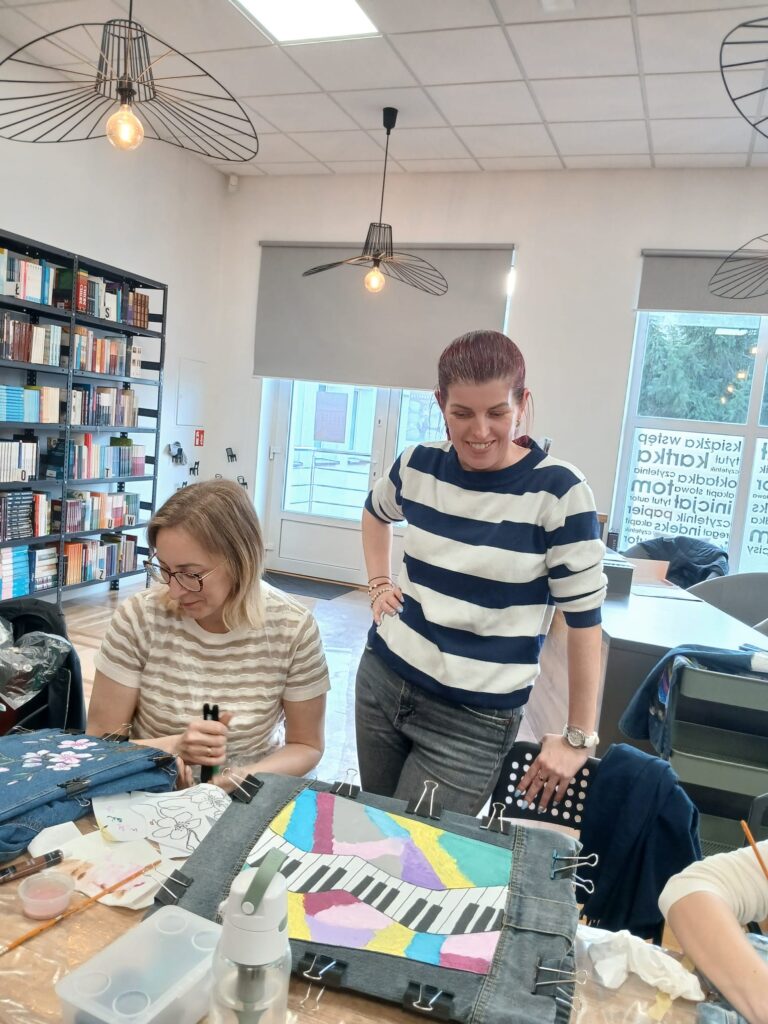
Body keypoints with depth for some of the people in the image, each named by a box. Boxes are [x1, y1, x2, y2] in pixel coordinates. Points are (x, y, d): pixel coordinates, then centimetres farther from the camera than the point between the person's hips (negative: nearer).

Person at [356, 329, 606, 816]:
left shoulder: (558, 492, -17)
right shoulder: (418, 465, -3)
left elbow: (584, 617, -12)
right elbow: (376, 513, 20)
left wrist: (578, 738, -8)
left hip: (475, 717, -4)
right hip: (382, 679, 5)